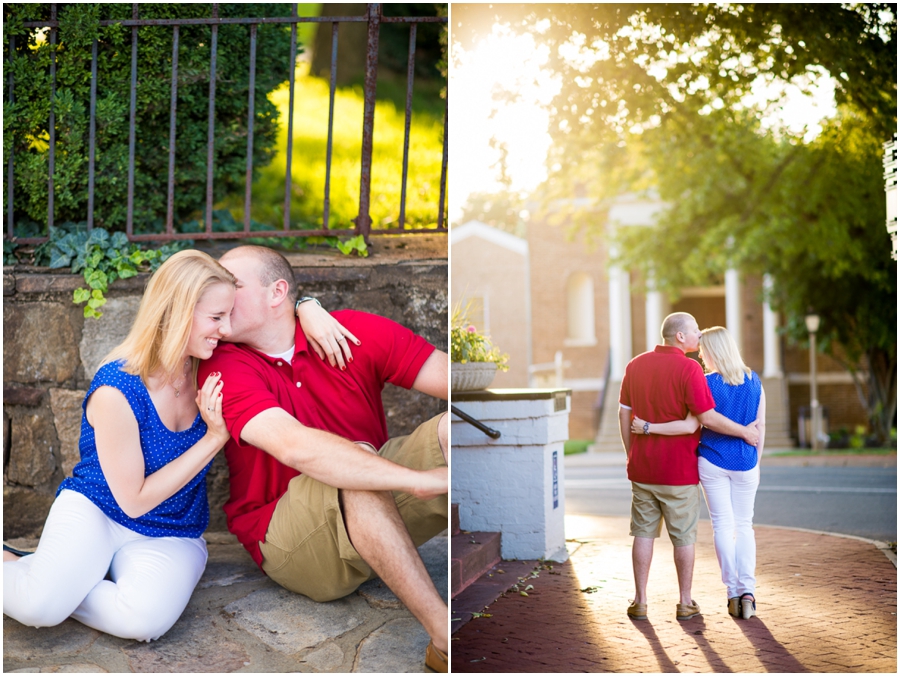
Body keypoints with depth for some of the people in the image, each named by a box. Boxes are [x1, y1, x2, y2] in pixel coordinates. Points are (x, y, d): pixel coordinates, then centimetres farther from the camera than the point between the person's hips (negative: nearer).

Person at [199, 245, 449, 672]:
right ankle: (444, 637, -32)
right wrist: (423, 479, -40)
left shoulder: (355, 333, -2)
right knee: (357, 455, -33)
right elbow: (295, 447, -30)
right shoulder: (223, 369, -12)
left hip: (386, 507, 4)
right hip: (286, 544, -4)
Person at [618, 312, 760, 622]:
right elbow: (707, 417, -18)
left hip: (642, 467, 5)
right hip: (679, 469, -4)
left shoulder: (635, 365, 4)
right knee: (684, 537, 8)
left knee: (644, 533, 11)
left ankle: (640, 601, 13)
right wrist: (745, 432, -5)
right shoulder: (688, 368, -14)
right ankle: (685, 603, 16)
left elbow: (624, 414, 8)